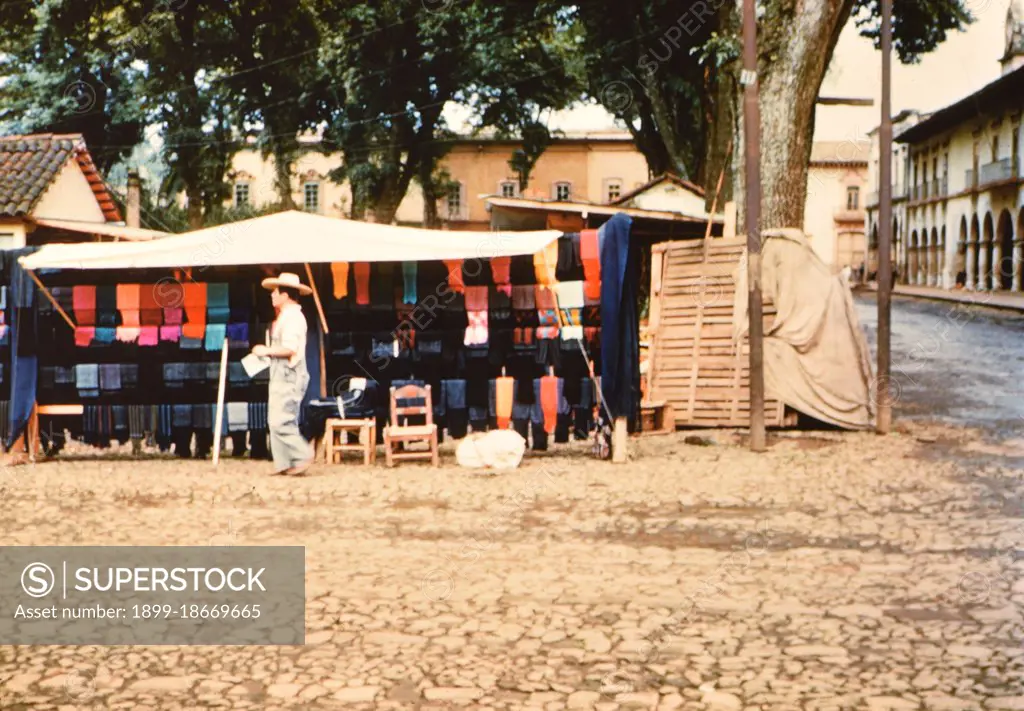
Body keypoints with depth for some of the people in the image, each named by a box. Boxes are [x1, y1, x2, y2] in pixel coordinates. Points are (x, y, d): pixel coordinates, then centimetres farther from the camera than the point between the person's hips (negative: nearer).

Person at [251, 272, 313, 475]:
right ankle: (284, 463, 11)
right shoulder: (285, 316, 19)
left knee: (280, 421, -12)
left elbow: (289, 348, -23)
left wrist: (266, 351, -12)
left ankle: (302, 455, -8)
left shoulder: (292, 317, -14)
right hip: (281, 375, 11)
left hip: (289, 376, -11)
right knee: (276, 421, 10)